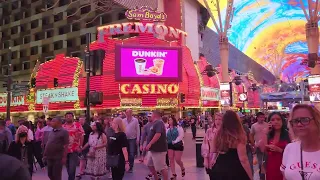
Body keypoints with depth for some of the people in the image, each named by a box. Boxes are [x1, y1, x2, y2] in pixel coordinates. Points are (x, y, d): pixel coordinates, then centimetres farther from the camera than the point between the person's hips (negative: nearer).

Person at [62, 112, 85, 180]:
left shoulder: (77, 125, -4)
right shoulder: (63, 126, 7)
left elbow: (81, 136, -5)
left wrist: (80, 146, -9)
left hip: (74, 150, -4)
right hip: (65, 150, 4)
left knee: (72, 168, -7)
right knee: (68, 168, 14)